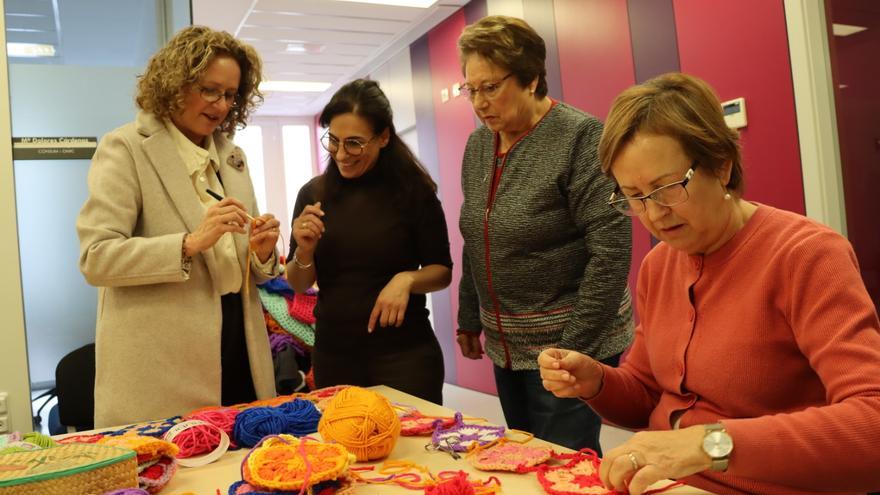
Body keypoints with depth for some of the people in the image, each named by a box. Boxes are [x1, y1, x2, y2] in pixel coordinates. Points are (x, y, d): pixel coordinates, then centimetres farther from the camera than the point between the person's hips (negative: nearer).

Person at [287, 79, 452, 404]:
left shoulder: (413, 190, -8)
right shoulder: (313, 194, -1)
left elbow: (442, 271, -1)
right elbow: (298, 286, 5)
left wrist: (407, 279, -20)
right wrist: (305, 251, -15)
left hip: (404, 352, -2)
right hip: (333, 355, 3)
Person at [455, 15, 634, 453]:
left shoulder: (581, 138, -14)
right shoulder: (477, 145, 7)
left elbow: (611, 250, -18)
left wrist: (573, 347, -17)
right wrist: (469, 318, 13)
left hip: (571, 345, -6)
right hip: (505, 347, 7)